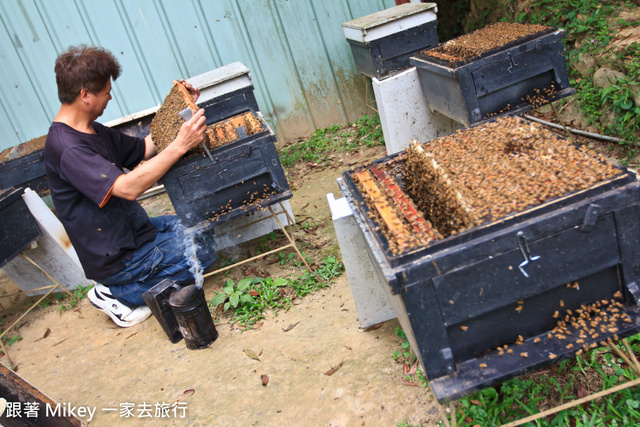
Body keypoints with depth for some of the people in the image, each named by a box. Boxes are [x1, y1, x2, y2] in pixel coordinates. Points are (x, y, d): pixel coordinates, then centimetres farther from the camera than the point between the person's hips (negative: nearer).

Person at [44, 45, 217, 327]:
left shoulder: (93, 132, 6)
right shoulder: (66, 148, -27)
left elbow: (144, 148, 12)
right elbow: (128, 188, -37)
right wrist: (180, 145, -40)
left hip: (133, 228, 10)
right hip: (116, 256, -10)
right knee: (204, 250, -6)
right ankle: (118, 294, 0)